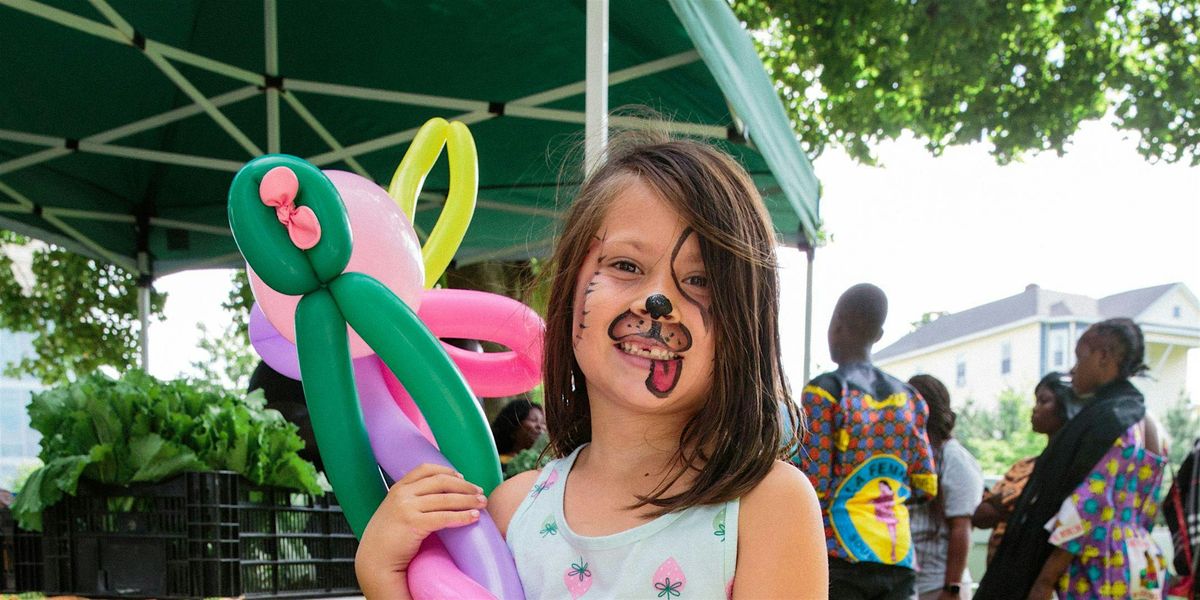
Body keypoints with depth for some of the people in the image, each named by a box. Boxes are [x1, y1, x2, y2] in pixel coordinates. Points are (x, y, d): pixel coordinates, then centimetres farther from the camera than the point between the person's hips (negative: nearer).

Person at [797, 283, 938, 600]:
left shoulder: (825, 391, -6)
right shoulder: (907, 397, 11)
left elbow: (814, 488, -10)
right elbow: (925, 487, 12)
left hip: (839, 555, -5)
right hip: (898, 561, 6)